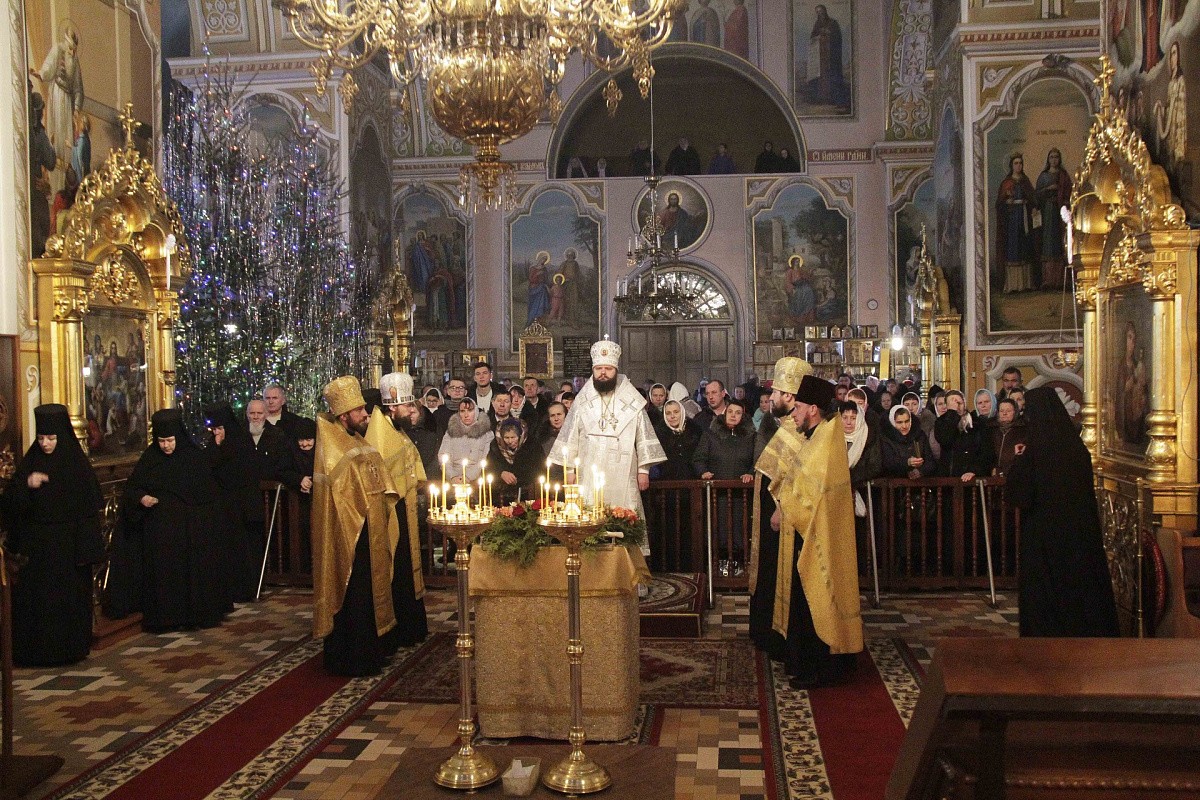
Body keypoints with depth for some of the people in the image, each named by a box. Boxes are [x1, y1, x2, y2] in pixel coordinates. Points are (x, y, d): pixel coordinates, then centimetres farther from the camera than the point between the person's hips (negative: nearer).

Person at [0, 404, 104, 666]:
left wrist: (86, 549, -10)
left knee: (71, 595, 3)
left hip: (69, 546, -2)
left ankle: (71, 647, 15)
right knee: (36, 597, 2)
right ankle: (38, 649, 13)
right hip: (37, 545, 2)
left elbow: (91, 507, -5)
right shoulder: (30, 463, 3)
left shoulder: (77, 464, -4)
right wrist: (26, 484, -21)